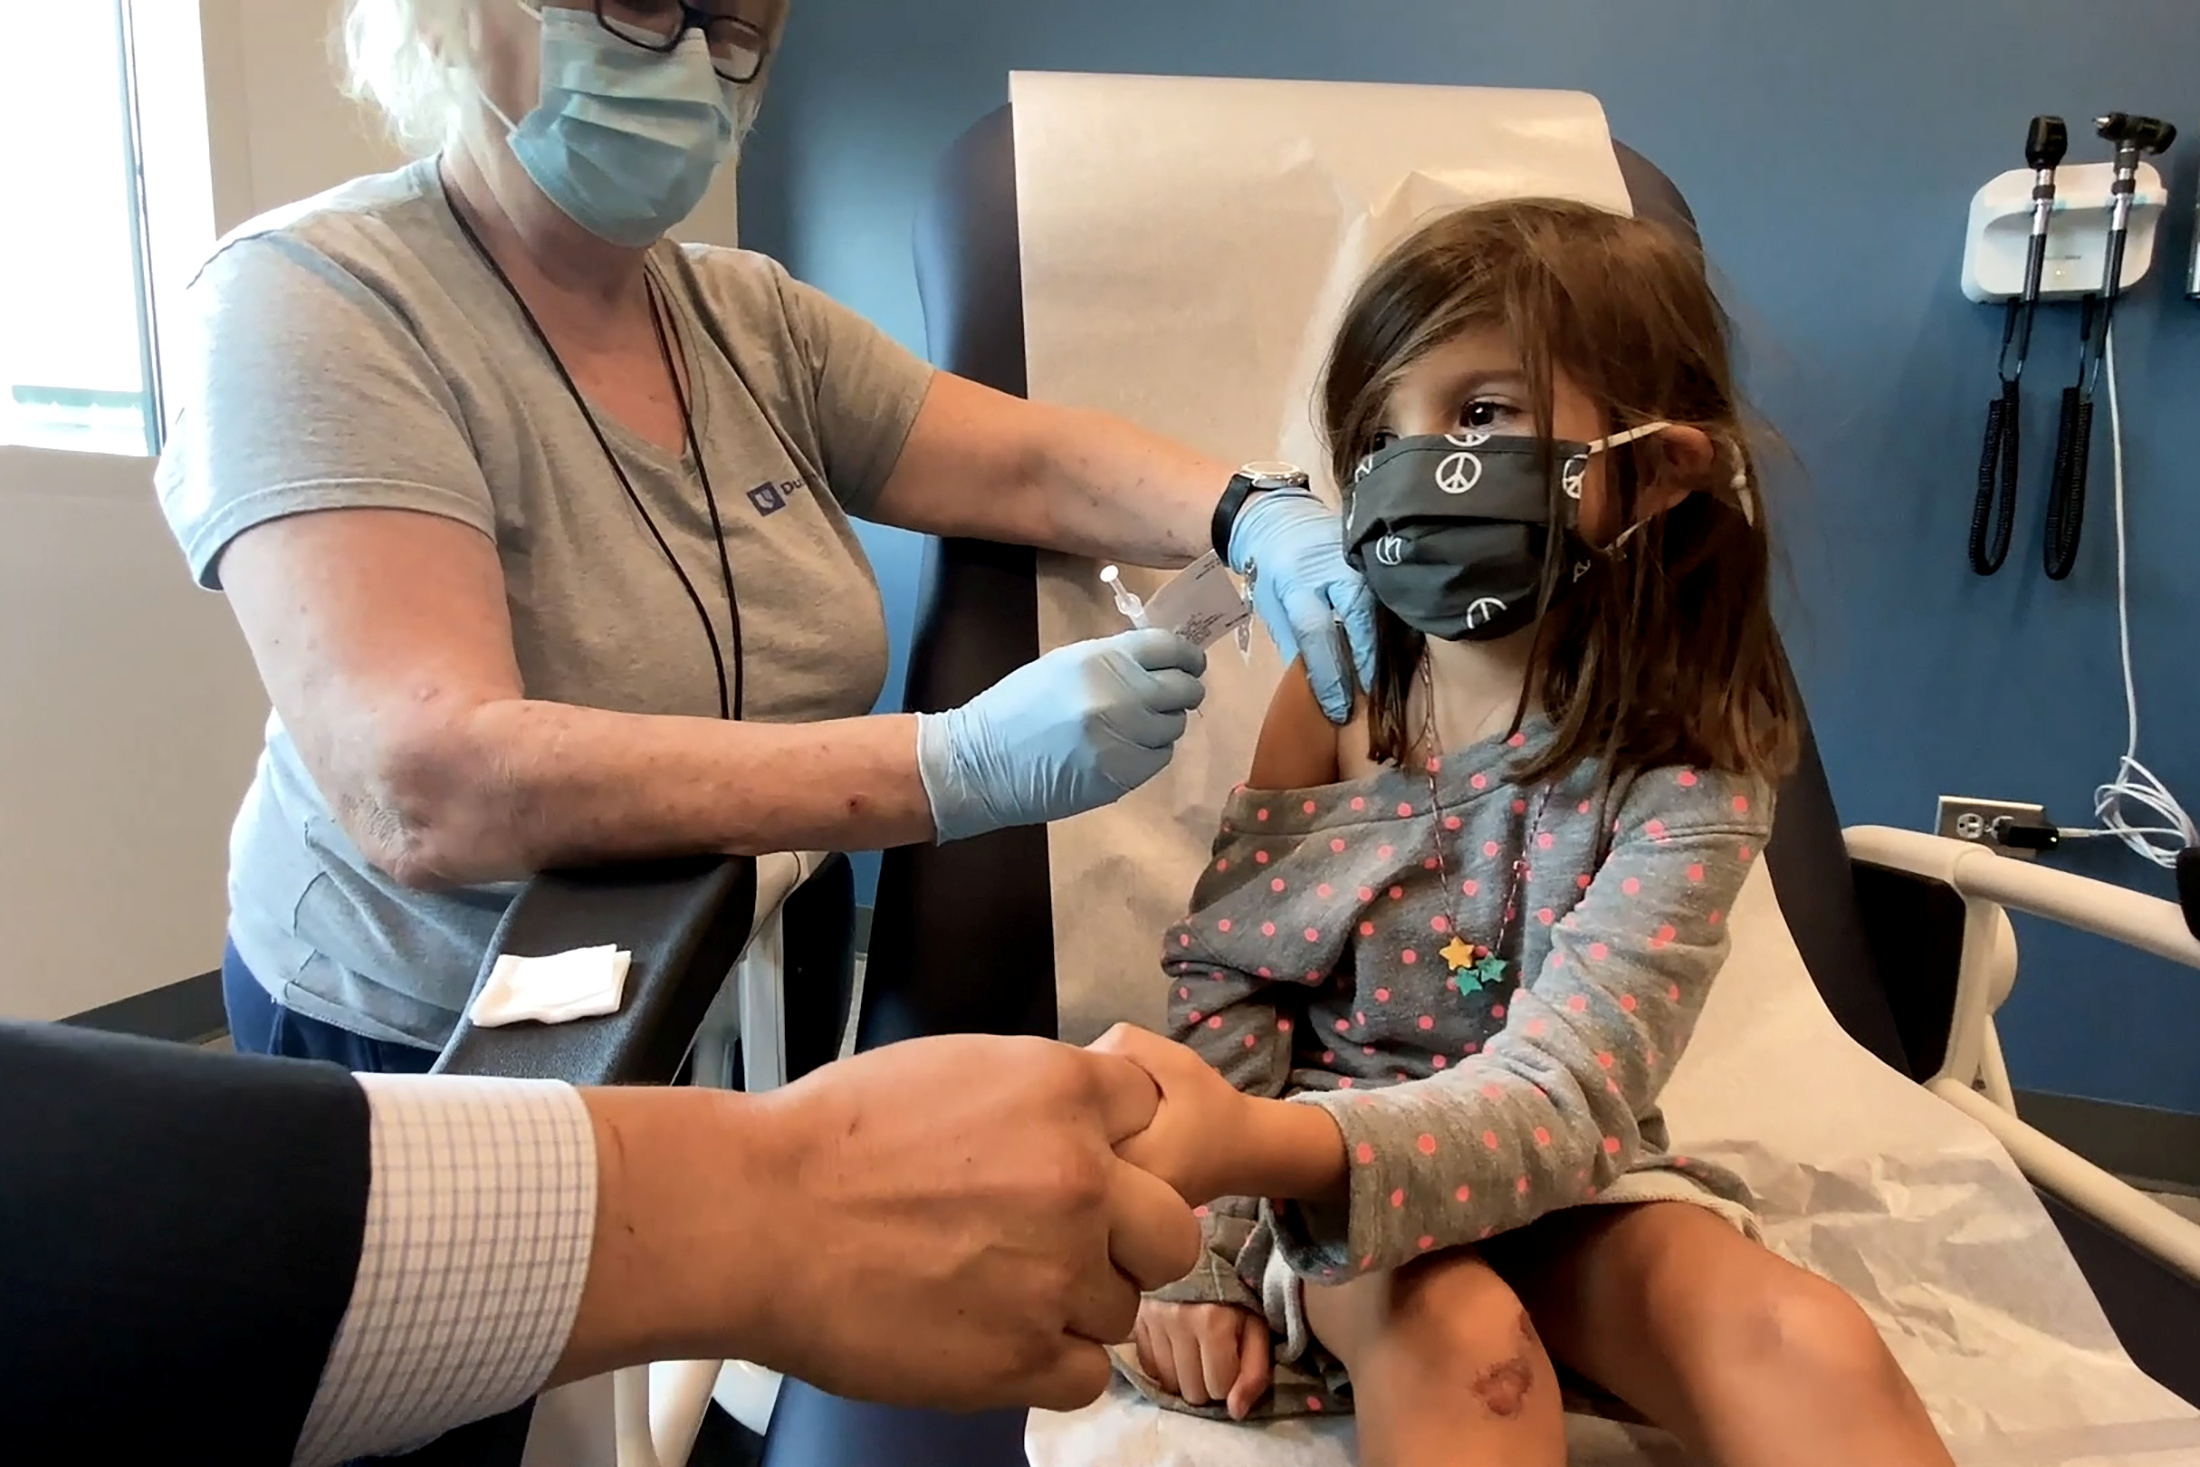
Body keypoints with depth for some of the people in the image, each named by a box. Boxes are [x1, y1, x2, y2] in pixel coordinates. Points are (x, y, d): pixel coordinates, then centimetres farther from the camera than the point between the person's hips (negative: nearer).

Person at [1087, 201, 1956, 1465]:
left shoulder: (1690, 777, -16)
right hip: (1314, 1149, 0)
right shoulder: (1335, 694, -9)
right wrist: (1197, 1247, -13)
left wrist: (1260, 1144, -44)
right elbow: (1223, 975, -4)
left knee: (1811, 1340, -23)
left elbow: (1557, 1099, -26)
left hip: (1555, 1175, 1)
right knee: (1459, 1336, -30)